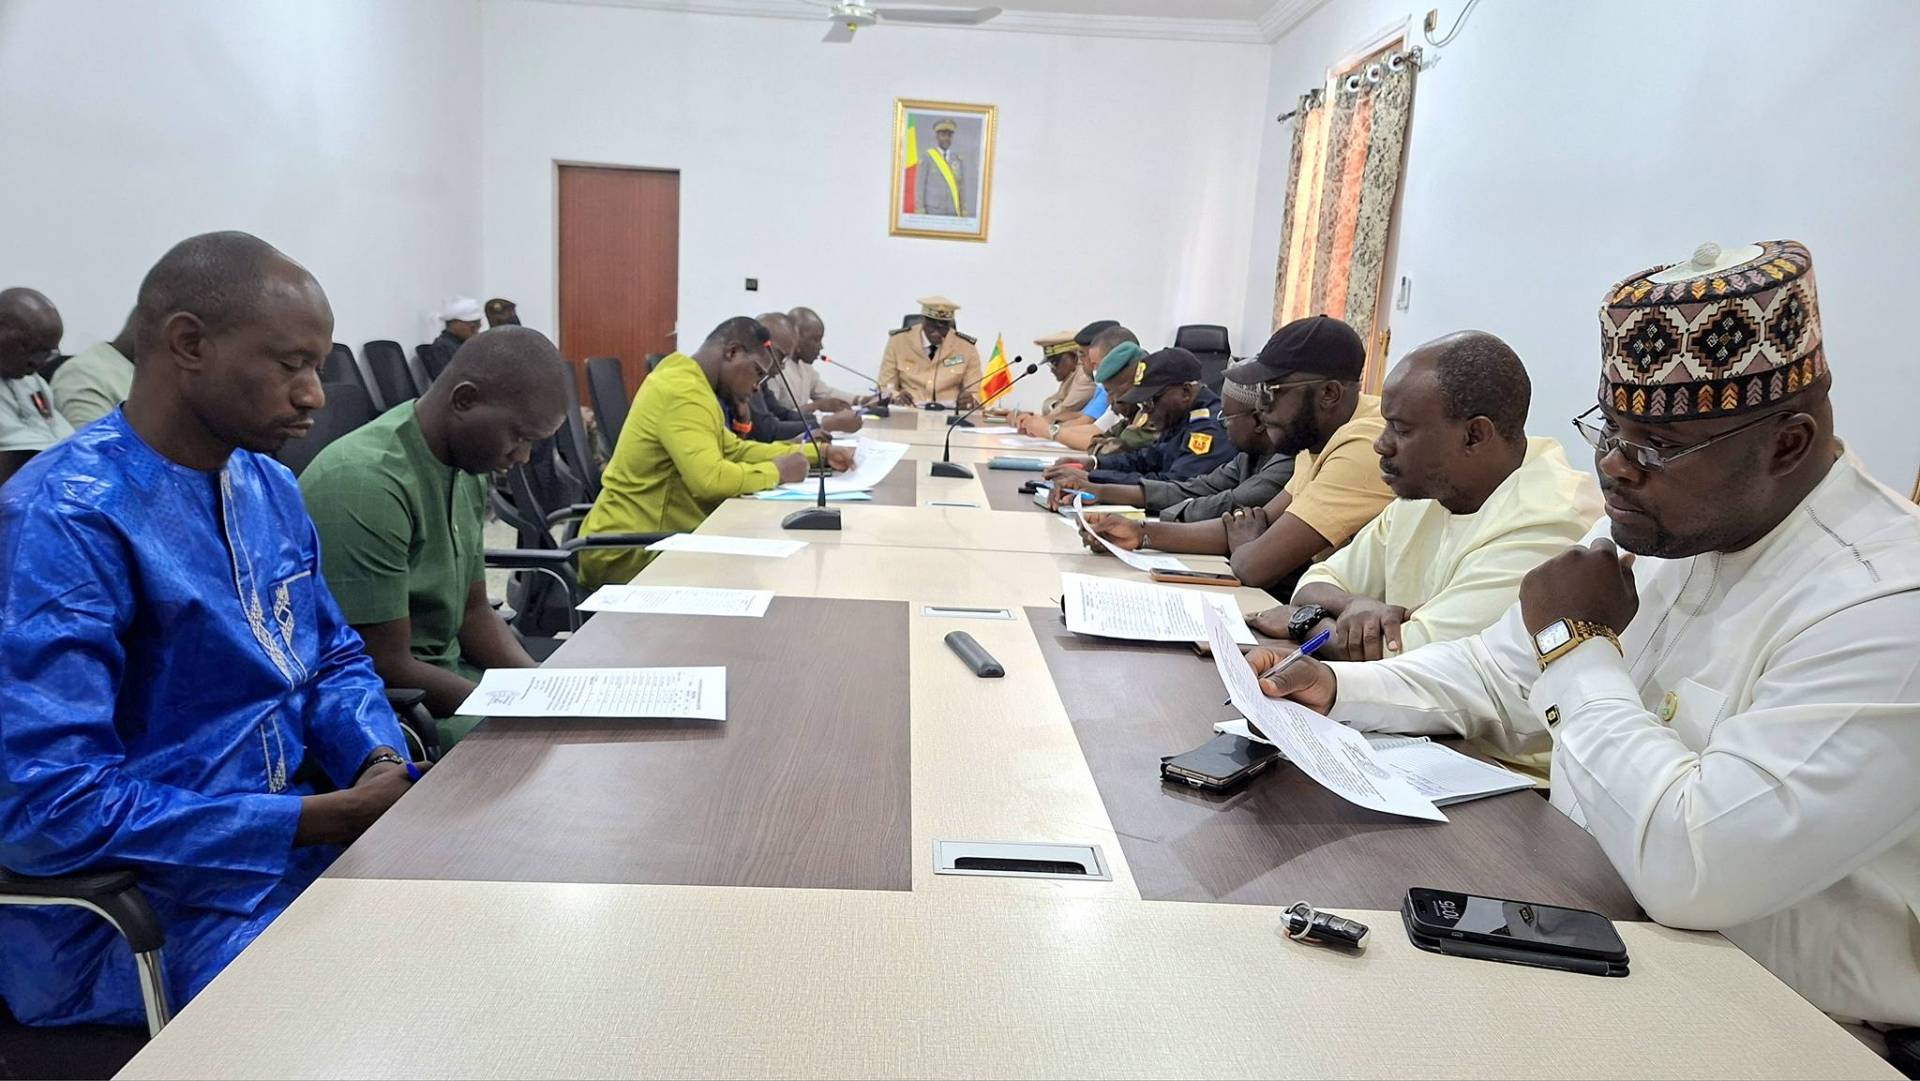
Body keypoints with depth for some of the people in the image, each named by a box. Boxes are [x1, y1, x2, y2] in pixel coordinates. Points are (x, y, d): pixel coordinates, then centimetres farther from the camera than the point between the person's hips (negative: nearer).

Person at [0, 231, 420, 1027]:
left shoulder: (270, 487, 4)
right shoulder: (64, 522, -20)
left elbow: (334, 659, 13)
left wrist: (383, 765, -8)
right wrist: (328, 818, -22)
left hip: (294, 839, 8)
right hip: (130, 911, -7)